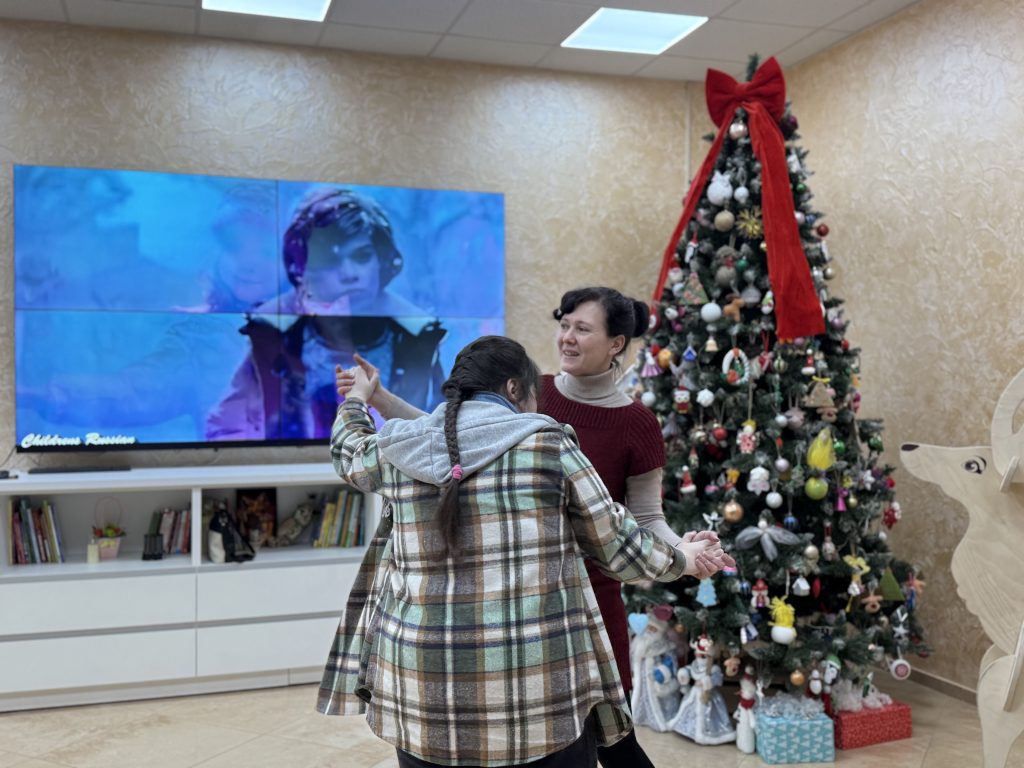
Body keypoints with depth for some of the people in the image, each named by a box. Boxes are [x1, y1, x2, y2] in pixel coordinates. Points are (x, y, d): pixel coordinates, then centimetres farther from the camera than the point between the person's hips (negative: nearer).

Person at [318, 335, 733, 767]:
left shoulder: (398, 450, 4)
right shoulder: (548, 444, -4)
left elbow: (349, 453, 28)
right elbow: (617, 545, 4)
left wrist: (356, 398, 48)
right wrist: (681, 560, 23)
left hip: (425, 686, 3)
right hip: (539, 686, -2)